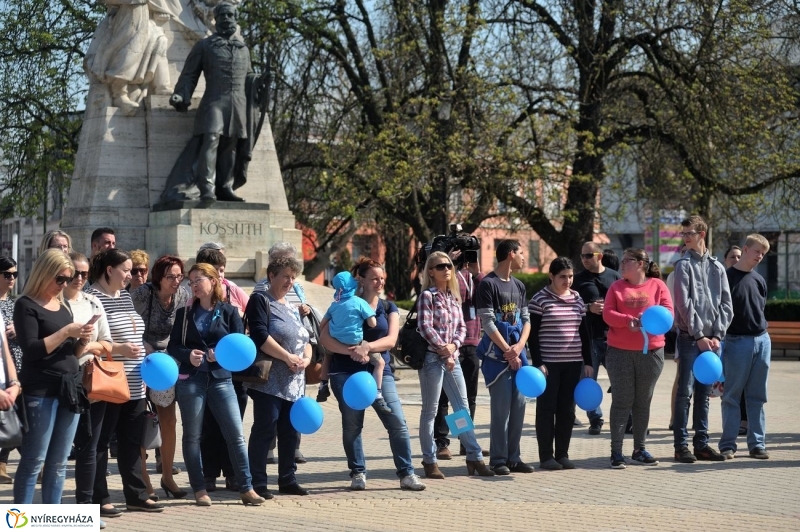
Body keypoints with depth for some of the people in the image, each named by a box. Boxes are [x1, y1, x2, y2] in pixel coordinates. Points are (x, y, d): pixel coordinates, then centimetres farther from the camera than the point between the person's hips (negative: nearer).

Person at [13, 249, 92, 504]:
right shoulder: (26, 305, -5)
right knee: (34, 461, -6)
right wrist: (66, 332, -17)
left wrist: (83, 340, 0)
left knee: (59, 463, 7)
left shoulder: (63, 306, 17)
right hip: (41, 391, -7)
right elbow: (31, 350, -15)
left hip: (70, 388, 7)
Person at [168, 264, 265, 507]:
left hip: (221, 378, -1)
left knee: (236, 434, -4)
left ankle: (246, 488, 2)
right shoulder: (184, 313, 9)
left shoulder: (229, 312, 5)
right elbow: (173, 346, 5)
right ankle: (199, 489, 12)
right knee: (192, 436, 4)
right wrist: (188, 355, -15)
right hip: (190, 379, 1)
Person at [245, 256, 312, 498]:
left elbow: (306, 339, 19)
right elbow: (260, 336, -16)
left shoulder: (292, 307, 20)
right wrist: (288, 357, -16)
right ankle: (257, 483, -5)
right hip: (270, 380, -8)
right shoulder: (261, 301, -3)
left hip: (294, 382, 8)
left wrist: (306, 358, -3)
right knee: (264, 430, -8)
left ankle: (287, 479, 17)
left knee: (290, 431, 10)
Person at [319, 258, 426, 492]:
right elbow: (325, 337, -6)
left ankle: (406, 474, -2)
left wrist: (368, 347, -21)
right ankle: (358, 473, 12)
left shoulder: (388, 308, 11)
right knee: (352, 425, 1)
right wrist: (352, 351, -19)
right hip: (346, 373, -2)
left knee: (398, 422, -7)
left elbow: (391, 340, -3)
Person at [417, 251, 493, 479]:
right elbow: (425, 326, -13)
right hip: (432, 358, -6)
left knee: (463, 407, 5)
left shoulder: (454, 297, 14)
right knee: (430, 411, 1)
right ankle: (429, 461, 6)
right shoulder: (427, 295, -5)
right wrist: (443, 350, -14)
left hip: (452, 357, 6)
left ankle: (474, 457, 8)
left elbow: (461, 326, 12)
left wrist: (453, 345, -7)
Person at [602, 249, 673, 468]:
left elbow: (668, 310, -3)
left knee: (643, 401, 8)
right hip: (620, 352, 0)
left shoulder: (657, 285, 4)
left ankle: (639, 449, 17)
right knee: (622, 401, 0)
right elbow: (607, 314, -2)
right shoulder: (616, 287, 7)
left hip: (651, 351, 0)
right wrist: (628, 320, -19)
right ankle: (616, 451, 2)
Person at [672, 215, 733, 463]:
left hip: (711, 339, 4)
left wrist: (717, 335, -4)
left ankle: (702, 443, 13)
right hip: (690, 338, -4)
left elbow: (726, 305, 8)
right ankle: (681, 445, -3)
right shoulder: (684, 265, -1)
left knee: (704, 393, 8)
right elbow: (683, 304, -8)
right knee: (685, 391, -5)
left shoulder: (717, 267, 11)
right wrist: (699, 336, -12)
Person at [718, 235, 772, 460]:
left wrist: (761, 332, 11)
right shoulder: (727, 276, -4)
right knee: (732, 396, 0)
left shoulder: (759, 280, 12)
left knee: (757, 396, 7)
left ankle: (757, 443, 12)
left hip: (762, 340, 5)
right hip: (737, 341, -5)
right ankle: (728, 444, 4)